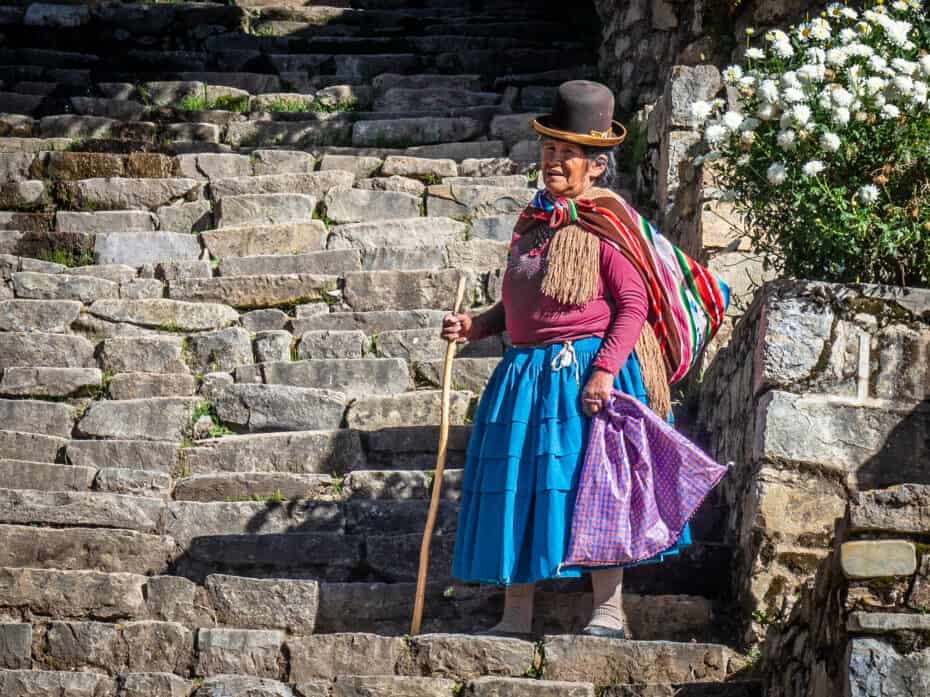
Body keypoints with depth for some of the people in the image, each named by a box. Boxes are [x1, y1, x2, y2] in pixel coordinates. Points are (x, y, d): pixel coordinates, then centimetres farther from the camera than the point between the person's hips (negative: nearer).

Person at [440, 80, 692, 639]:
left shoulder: (603, 226, -7)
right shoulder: (534, 222, 16)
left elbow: (634, 304, -13)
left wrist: (605, 369, -22)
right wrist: (478, 326, 9)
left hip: (588, 373, -7)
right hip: (526, 374, 7)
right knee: (517, 487, 6)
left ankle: (610, 612, 0)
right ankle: (516, 615, 14)